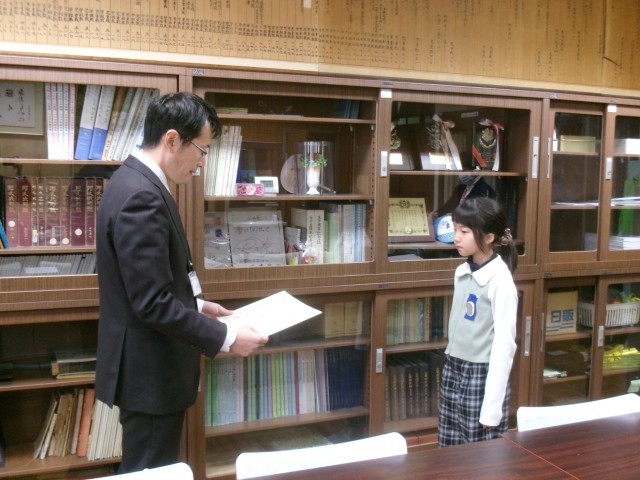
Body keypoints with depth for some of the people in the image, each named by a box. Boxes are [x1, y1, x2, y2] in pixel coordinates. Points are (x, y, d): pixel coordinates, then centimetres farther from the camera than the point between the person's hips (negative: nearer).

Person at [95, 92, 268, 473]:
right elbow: (152, 304, -27)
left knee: (149, 469, 23)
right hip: (151, 370, -10)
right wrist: (226, 338, -21)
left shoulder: (137, 182, 8)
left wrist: (197, 305, 11)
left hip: (150, 363, 10)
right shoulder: (142, 197, -25)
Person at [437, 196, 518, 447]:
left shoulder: (500, 281, -16)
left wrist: (492, 407, -17)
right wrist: (452, 365, 15)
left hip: (482, 374, -7)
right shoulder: (461, 272, 5)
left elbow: (504, 343, -17)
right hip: (453, 370, 7)